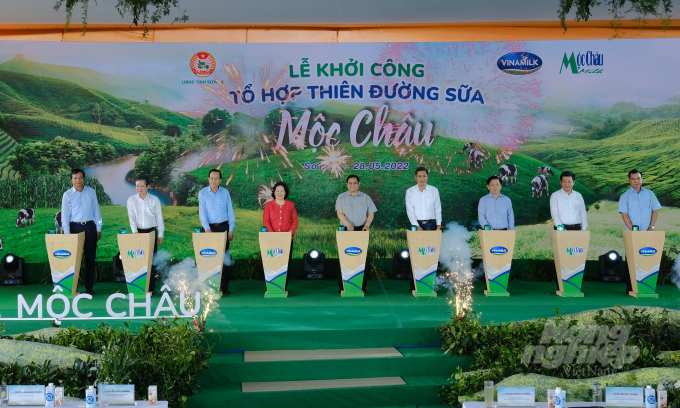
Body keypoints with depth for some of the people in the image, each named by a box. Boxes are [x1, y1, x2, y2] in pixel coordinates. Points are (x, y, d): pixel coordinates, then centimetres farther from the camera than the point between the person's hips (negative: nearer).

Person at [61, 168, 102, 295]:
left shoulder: (91, 192, 5)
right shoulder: (67, 195, 0)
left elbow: (96, 211, 8)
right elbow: (65, 216, -1)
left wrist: (98, 229, 5)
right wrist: (67, 234, -7)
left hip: (90, 227, 1)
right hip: (75, 227, -1)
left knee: (90, 257, 4)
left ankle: (89, 287, 11)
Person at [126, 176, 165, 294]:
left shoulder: (154, 199, 3)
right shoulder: (131, 200, 4)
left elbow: (159, 217, 5)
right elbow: (132, 217, -4)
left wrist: (160, 235, 2)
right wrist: (134, 232, -19)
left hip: (151, 231, 0)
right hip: (137, 232, 0)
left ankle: (151, 287, 2)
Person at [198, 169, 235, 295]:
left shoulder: (225, 192, 5)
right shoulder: (203, 193, 0)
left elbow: (230, 211, 7)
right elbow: (202, 212, -8)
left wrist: (231, 229, 1)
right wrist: (207, 228, -20)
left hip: (223, 227, 1)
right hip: (209, 227, -1)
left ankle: (224, 286, 4)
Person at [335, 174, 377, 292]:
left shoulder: (366, 197, 10)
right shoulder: (341, 197, 6)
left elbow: (371, 213, 8)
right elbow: (339, 213, -4)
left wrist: (367, 225, -10)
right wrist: (348, 225, -19)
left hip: (361, 230, 1)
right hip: (346, 230, -1)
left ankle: (362, 286, 3)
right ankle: (343, 286, 1)